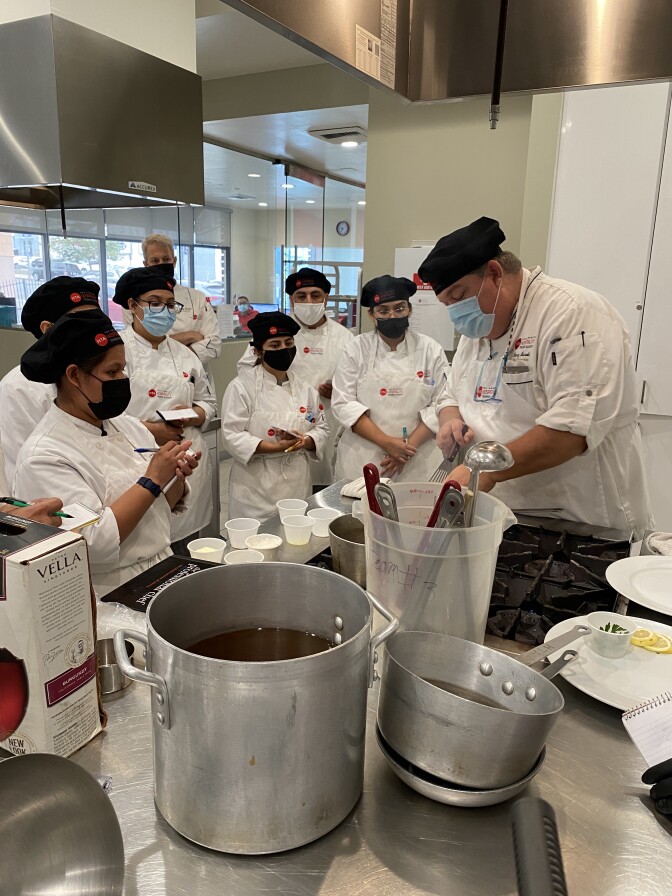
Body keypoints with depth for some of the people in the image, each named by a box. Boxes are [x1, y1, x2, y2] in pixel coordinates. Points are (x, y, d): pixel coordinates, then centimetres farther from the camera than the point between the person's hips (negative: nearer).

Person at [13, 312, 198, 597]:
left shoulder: (129, 426, 6)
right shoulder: (43, 456, -13)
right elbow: (94, 544, -21)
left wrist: (177, 476, -6)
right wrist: (152, 480, -18)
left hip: (165, 572, 6)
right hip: (112, 599, -6)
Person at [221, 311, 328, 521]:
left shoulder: (304, 387, 8)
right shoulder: (242, 386, -7)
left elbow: (321, 429, 10)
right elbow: (233, 436, -13)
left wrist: (303, 442, -12)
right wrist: (276, 447, -23)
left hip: (298, 485, 5)